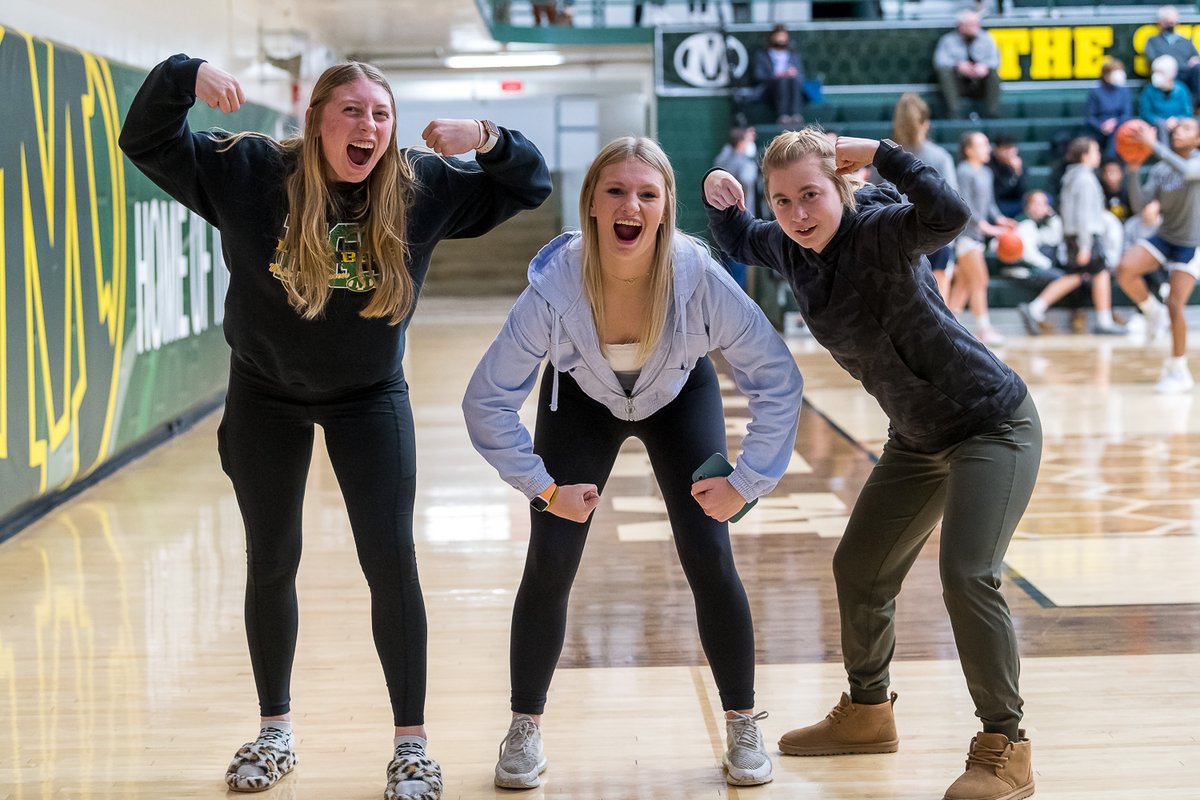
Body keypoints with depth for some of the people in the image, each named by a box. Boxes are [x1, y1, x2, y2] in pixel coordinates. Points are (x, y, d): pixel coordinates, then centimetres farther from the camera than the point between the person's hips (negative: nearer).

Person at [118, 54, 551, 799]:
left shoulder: (421, 187, -15)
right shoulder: (249, 171, -16)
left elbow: (530, 185, -10)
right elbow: (147, 142, -14)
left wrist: (487, 138, -31)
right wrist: (184, 76, -33)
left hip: (370, 398, 0)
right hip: (265, 395, 1)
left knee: (391, 561, -6)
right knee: (272, 563, 10)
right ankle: (276, 731, 26)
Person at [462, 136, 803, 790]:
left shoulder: (699, 278, -35)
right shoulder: (556, 285, -34)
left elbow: (778, 380, -23)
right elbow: (486, 400, -24)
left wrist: (747, 483, -21)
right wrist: (546, 488, -21)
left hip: (679, 399, 0)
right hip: (582, 401, 0)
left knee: (709, 559, -9)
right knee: (550, 565, -9)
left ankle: (744, 729, 10)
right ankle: (525, 732, 10)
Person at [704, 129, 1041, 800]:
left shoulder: (880, 232, -24)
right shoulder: (790, 249, -2)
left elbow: (950, 216, -46)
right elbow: (741, 241, 21)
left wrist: (880, 154, -35)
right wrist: (724, 208, -1)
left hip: (993, 425, -9)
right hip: (918, 438, 9)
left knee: (967, 575, -22)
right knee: (860, 570, 16)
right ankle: (869, 712, 39)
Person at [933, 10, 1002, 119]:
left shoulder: (986, 38, 9)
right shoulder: (948, 40, 3)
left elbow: (995, 59, -1)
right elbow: (940, 61, -11)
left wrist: (985, 66, -25)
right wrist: (957, 66, -30)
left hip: (980, 85, 1)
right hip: (958, 84, -1)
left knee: (993, 72, -27)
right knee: (944, 70, -29)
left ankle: (992, 113, -30)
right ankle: (954, 113, -38)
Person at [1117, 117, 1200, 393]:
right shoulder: (1159, 171, 3)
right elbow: (1139, 205, -6)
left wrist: (1154, 145, -34)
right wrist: (1133, 172, -18)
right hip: (1163, 238, 4)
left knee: (1175, 305, -11)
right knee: (1125, 270, -23)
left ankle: (1178, 370, 6)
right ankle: (1153, 311, 5)